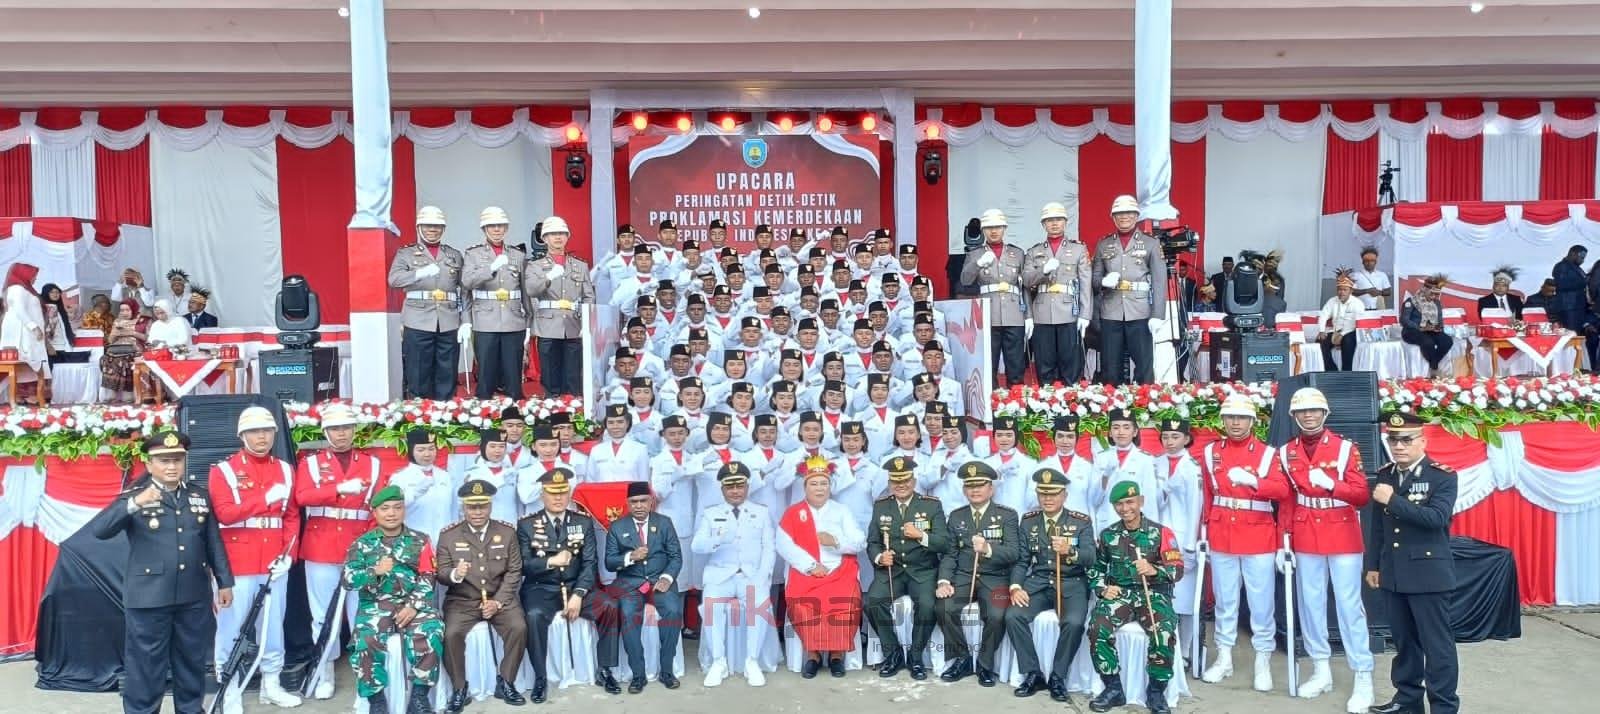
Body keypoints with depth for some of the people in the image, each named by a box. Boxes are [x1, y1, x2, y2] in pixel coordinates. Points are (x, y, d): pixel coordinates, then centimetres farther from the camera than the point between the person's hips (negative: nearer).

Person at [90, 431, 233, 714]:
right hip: (148, 597, -4)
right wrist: (135, 503, -30)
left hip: (194, 597, 4)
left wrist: (225, 582, 9)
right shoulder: (134, 496, -2)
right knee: (146, 664, 4)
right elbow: (99, 530, -17)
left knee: (192, 660, 15)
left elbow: (214, 542, 10)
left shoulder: (199, 495, 8)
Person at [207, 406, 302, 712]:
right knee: (231, 627, 2)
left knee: (273, 624, 11)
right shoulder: (223, 470, -2)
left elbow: (292, 516, 9)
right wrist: (266, 498, -19)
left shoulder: (285, 470, 10)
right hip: (237, 563, -4)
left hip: (274, 562, 4)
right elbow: (225, 514, -13)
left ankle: (271, 684, 23)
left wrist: (288, 554, -2)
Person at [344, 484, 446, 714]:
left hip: (413, 604, 0)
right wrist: (375, 571, -16)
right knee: (365, 641, -29)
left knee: (430, 635, -29)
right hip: (375, 606, 0)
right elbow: (348, 580, 1)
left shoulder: (420, 541, 10)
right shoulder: (362, 544, 10)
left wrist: (413, 606, -12)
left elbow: (428, 579, 2)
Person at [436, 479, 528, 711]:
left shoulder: (507, 532, 3)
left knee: (519, 627, -25)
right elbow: (440, 574, -3)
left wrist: (498, 602, -12)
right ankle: (460, 688, -6)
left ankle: (505, 683, -4)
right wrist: (454, 575, -27)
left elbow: (514, 572, 0)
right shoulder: (448, 535, 0)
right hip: (462, 600, -1)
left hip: (499, 598, 1)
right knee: (451, 633, -28)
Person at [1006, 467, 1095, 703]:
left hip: (1071, 584, -2)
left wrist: (1070, 551, -33)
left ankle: (1057, 676, -9)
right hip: (1038, 583, 3)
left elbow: (1090, 557, -12)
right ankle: (1033, 674, -7)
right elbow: (1020, 560, 7)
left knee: (1073, 622, -31)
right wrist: (1016, 587, -11)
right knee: (1013, 616, -22)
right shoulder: (1028, 521, 9)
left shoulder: (1082, 522, 0)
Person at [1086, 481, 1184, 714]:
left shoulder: (1161, 533, 0)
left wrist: (1154, 570, -25)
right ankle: (1113, 688, -9)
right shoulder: (1107, 535, 10)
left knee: (1165, 632, -31)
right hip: (1118, 593, 2)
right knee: (1097, 628, -27)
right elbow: (1095, 568, 18)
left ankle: (1156, 692, -9)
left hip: (1153, 593, -2)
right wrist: (1103, 588, -2)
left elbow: (1178, 570, -6)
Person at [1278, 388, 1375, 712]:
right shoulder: (1286, 453, 5)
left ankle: (1363, 678, 4)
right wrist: (1284, 540, 6)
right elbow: (1286, 500, 9)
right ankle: (1321, 671, 21)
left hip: (1343, 538, -3)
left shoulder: (1346, 448, -5)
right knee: (1310, 603, 8)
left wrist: (1329, 483, -25)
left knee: (1349, 605, -3)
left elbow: (1361, 495, -9)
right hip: (1305, 539, 4)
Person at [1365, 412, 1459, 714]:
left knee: (1437, 644, 1)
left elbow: (1437, 517, -23)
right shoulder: (1384, 476, 9)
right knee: (1404, 641, 15)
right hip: (1392, 575, 6)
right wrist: (1373, 565, 15)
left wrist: (1394, 500, -25)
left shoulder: (1443, 476, -7)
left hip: (1428, 574, -6)